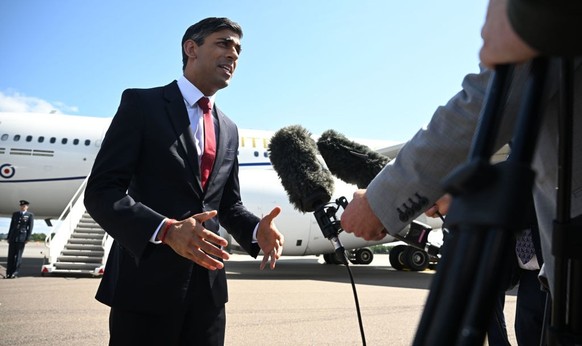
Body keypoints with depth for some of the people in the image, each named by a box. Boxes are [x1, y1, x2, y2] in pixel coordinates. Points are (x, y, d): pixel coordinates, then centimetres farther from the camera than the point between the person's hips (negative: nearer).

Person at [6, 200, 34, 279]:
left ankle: (15, 273, -1)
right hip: (13, 237, 4)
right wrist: (8, 237, 10)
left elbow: (30, 227, -1)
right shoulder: (15, 214, 15)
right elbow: (11, 226, 14)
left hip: (22, 237, -3)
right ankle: (9, 273, 5)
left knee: (18, 255, -3)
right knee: (11, 255, 2)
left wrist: (27, 239, -8)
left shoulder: (30, 215, 4)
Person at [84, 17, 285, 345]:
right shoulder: (142, 103, -3)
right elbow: (101, 190, -11)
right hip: (147, 282, -5)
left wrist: (256, 229, -4)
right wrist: (166, 229, -26)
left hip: (208, 286, 6)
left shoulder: (228, 130, 15)